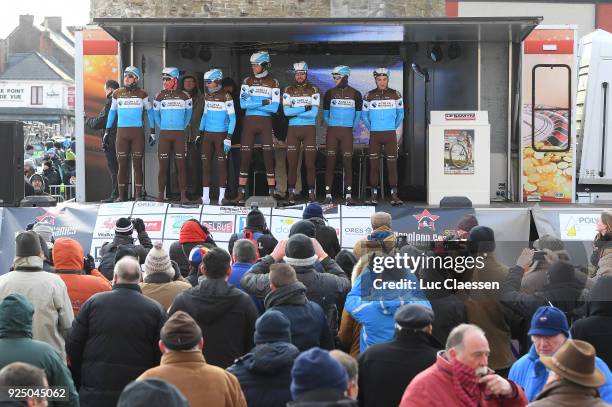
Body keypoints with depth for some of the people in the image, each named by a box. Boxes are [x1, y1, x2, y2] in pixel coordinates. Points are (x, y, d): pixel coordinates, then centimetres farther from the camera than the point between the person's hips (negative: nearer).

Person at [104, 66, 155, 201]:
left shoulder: (142, 94, 3)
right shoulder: (117, 94, 7)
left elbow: (149, 111, 11)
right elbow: (112, 112, 17)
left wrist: (153, 131, 6)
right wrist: (107, 131, 15)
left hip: (137, 132, -1)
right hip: (122, 132, 1)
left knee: (137, 164, -1)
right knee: (122, 164, 0)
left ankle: (138, 194, 1)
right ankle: (121, 194, 3)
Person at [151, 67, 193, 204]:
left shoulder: (184, 96, 2)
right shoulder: (160, 96, 2)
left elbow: (188, 113, 16)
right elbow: (156, 113, 14)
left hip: (179, 134, 0)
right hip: (164, 134, 0)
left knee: (181, 165, -1)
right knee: (163, 165, -1)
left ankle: (183, 195, 1)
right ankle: (161, 195, 4)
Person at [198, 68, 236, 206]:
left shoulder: (226, 97, -10)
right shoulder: (207, 96, 8)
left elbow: (232, 118, -9)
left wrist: (228, 138, -13)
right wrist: (200, 132, 14)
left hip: (220, 135, -5)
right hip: (207, 134, 5)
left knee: (222, 164, -1)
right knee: (206, 164, 2)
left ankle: (222, 196, 4)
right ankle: (205, 197, 5)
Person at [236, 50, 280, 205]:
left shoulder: (273, 83, 2)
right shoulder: (247, 81, 6)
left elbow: (274, 107, -8)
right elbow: (243, 103, -7)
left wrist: (252, 103, -9)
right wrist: (263, 102, -12)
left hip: (265, 123, -1)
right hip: (249, 122, 1)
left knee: (268, 157, -4)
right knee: (245, 157, 0)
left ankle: (271, 193, 0)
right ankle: (241, 193, 4)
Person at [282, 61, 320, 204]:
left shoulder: (313, 90, 4)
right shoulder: (288, 91, 7)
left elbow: (314, 113, -9)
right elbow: (286, 111, -7)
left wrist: (294, 112, -9)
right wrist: (304, 108, -11)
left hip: (309, 129, -1)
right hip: (293, 129, 1)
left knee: (310, 163, -2)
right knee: (292, 163, 0)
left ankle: (311, 192, 4)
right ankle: (291, 193, 5)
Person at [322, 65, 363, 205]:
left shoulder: (355, 94, 3)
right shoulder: (330, 93, 5)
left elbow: (358, 113, 14)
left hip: (347, 132, -1)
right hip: (332, 132, 1)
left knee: (348, 163, -4)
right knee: (330, 162, -2)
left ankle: (348, 196, -4)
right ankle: (328, 195, 0)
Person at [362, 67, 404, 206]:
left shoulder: (395, 95, 3)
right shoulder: (369, 96, 3)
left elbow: (400, 113, 14)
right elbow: (364, 115, 13)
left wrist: (394, 127, 11)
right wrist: (371, 128, 11)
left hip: (390, 134, 0)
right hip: (374, 135, 0)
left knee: (392, 164, -3)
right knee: (374, 164, 0)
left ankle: (394, 194, -1)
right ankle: (374, 194, 5)